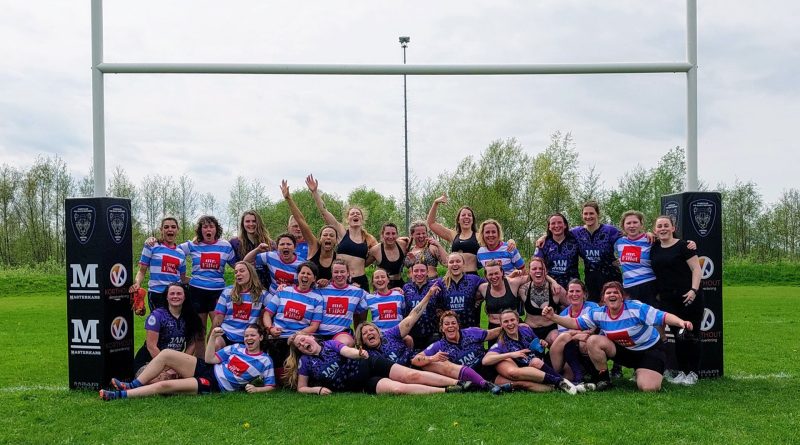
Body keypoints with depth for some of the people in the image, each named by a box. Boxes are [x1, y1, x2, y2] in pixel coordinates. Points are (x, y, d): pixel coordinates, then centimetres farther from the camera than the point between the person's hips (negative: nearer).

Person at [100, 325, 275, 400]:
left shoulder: (265, 362, 0)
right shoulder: (237, 348, 13)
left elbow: (270, 386, -1)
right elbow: (209, 359, 7)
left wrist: (255, 389, -20)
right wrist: (213, 336, -1)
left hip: (213, 386, -6)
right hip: (205, 369, 6)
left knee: (165, 385, -21)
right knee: (166, 353, -14)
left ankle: (121, 395, -15)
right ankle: (133, 385, -5)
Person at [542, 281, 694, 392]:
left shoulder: (636, 308, -23)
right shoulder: (598, 313, -9)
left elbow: (664, 316, -29)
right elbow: (575, 323, -3)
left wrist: (680, 322, -49)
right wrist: (553, 317, -17)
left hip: (650, 350, -4)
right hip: (624, 351, 4)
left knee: (648, 388, -26)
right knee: (592, 341, -19)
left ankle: (640, 373, 12)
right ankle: (604, 378, 0)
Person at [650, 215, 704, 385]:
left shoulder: (682, 246, -5)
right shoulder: (654, 249, 10)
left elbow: (696, 268, -9)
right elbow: (656, 272, 21)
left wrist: (694, 290, -18)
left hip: (689, 298, -4)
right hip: (668, 300, 4)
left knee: (690, 335, 0)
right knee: (678, 336, 7)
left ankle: (693, 372, 10)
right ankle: (681, 371, 14)